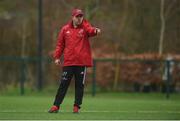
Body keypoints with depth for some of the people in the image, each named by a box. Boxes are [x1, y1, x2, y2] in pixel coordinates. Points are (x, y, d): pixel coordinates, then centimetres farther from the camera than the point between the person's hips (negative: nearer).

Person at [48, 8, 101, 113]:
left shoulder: (85, 27, 3)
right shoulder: (65, 29, 8)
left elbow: (90, 30, -20)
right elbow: (60, 44, 12)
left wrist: (95, 31, -43)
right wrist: (57, 57, 3)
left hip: (82, 62, -1)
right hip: (68, 62, 1)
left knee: (80, 85, 4)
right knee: (63, 84, 2)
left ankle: (77, 106, 11)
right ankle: (56, 106, 5)